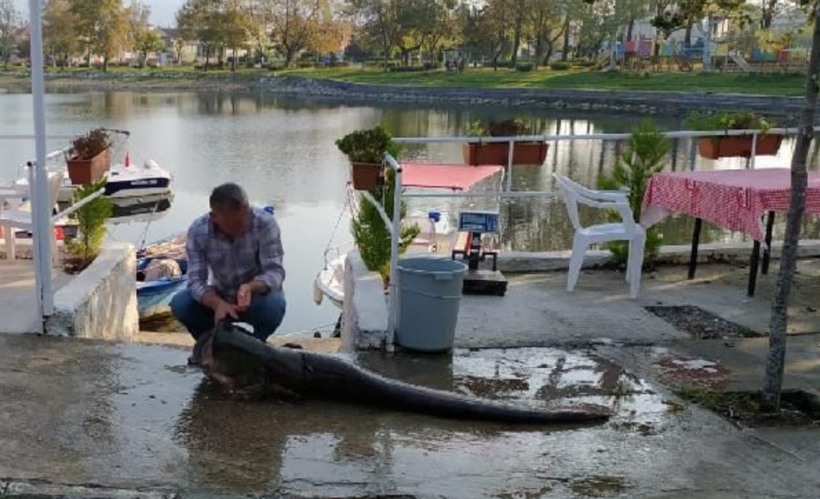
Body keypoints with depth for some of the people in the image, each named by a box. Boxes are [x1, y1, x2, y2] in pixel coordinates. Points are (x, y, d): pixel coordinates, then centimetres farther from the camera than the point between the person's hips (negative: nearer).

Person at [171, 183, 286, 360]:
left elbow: (275, 271, -27)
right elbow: (196, 280, -23)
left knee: (274, 305, -36)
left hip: (258, 295, -2)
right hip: (220, 298, 2)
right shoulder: (198, 231, -19)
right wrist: (217, 304, -43)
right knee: (180, 304, -23)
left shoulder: (265, 223, -25)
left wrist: (250, 287, -48)